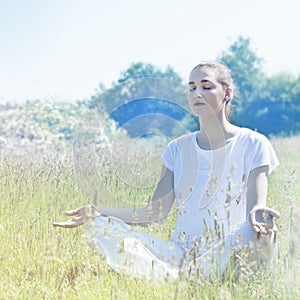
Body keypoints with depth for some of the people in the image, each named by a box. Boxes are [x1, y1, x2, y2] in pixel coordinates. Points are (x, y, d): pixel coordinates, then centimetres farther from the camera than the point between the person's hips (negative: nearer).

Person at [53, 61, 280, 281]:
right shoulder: (178, 149, 13)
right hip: (180, 254, 4)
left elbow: (256, 207, -10)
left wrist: (257, 214, -36)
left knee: (258, 230, -37)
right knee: (101, 227, -15)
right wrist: (96, 212, -7)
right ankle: (174, 279, -32)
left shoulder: (252, 144, 1)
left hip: (224, 257, -4)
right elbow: (158, 211, 4)